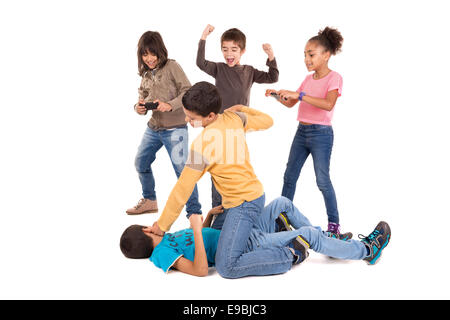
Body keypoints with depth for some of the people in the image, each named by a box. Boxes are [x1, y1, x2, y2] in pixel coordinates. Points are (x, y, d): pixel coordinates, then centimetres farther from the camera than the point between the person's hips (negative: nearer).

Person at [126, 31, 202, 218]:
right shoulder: (146, 73, 12)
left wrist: (170, 105, -28)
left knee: (182, 169, -10)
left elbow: (188, 92, -15)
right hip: (153, 128, 8)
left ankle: (194, 212, -1)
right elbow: (142, 97, 16)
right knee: (141, 163, 17)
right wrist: (138, 108, -7)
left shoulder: (172, 67, -8)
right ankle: (149, 201, 36)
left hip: (174, 129, -8)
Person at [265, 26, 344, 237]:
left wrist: (299, 94, -31)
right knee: (289, 176, 10)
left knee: (322, 180, -4)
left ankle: (334, 222, 9)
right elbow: (291, 103, 16)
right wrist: (277, 96, -3)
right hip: (301, 132, 7)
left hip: (321, 134, -7)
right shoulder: (309, 78, 11)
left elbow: (328, 104, -28)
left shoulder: (334, 78, -10)